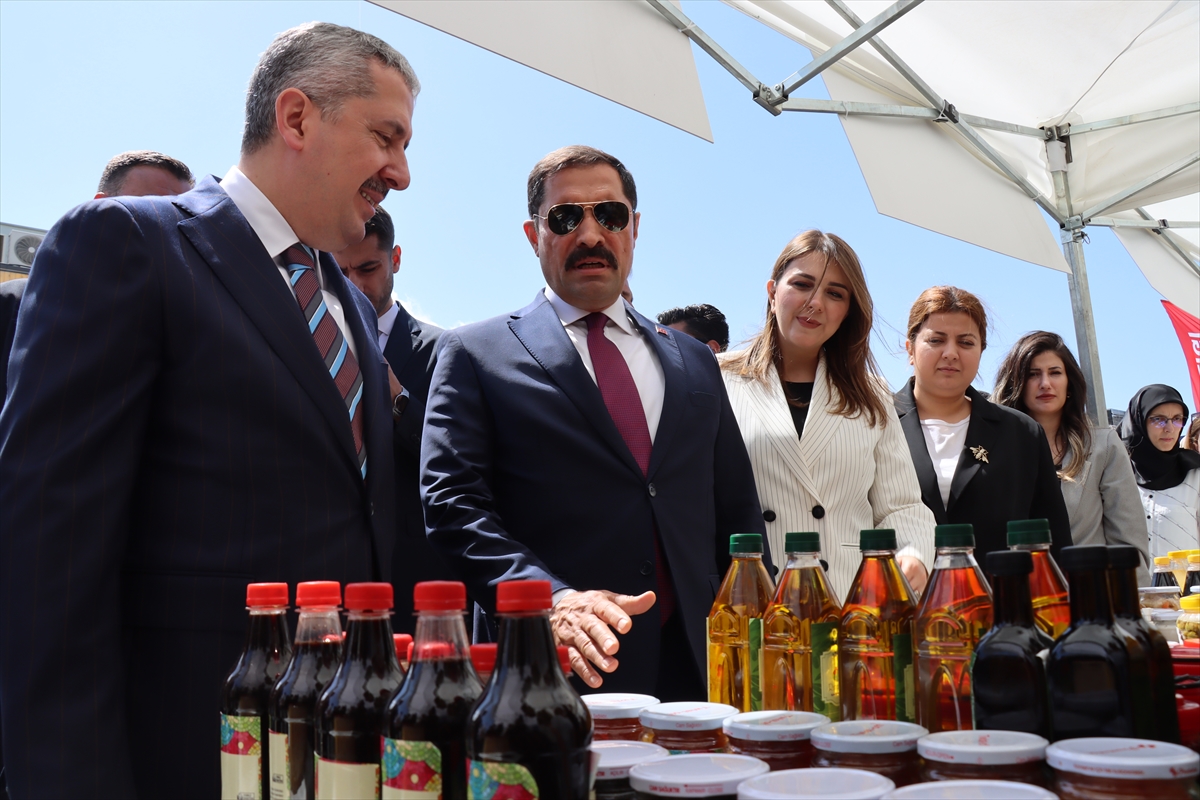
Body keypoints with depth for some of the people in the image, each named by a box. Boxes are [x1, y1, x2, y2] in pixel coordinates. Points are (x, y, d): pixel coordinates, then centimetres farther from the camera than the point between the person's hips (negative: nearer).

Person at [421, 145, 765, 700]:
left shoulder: (696, 363, 16)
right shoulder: (474, 354, 4)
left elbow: (737, 518, 17)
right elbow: (453, 505, -6)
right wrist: (551, 600, -21)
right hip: (551, 674, -3)